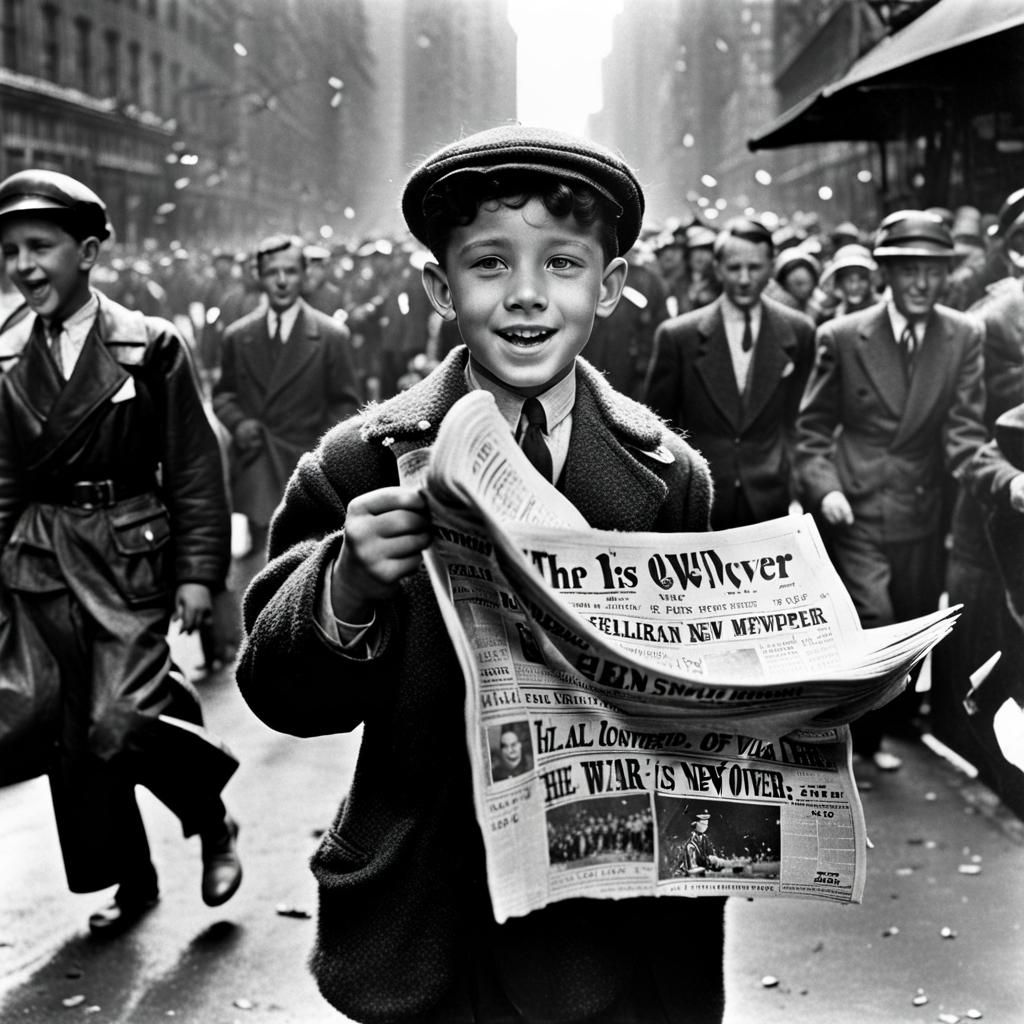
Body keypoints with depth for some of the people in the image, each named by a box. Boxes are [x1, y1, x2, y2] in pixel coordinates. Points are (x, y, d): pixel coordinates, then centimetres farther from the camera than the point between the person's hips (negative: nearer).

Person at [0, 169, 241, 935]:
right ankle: (129, 879, 26)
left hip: (131, 554, -4)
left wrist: (198, 571, -9)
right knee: (74, 736, 8)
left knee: (119, 726, -15)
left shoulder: (150, 347, -5)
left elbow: (195, 466, -4)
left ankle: (213, 820, 14)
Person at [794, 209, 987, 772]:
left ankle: (897, 722, 34)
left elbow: (965, 427, -3)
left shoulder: (964, 336, 1)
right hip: (857, 509, -3)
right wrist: (823, 487, -13)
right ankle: (860, 737, 10)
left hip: (924, 512, 3)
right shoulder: (842, 336, -4)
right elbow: (813, 426, 2)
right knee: (873, 622, -13)